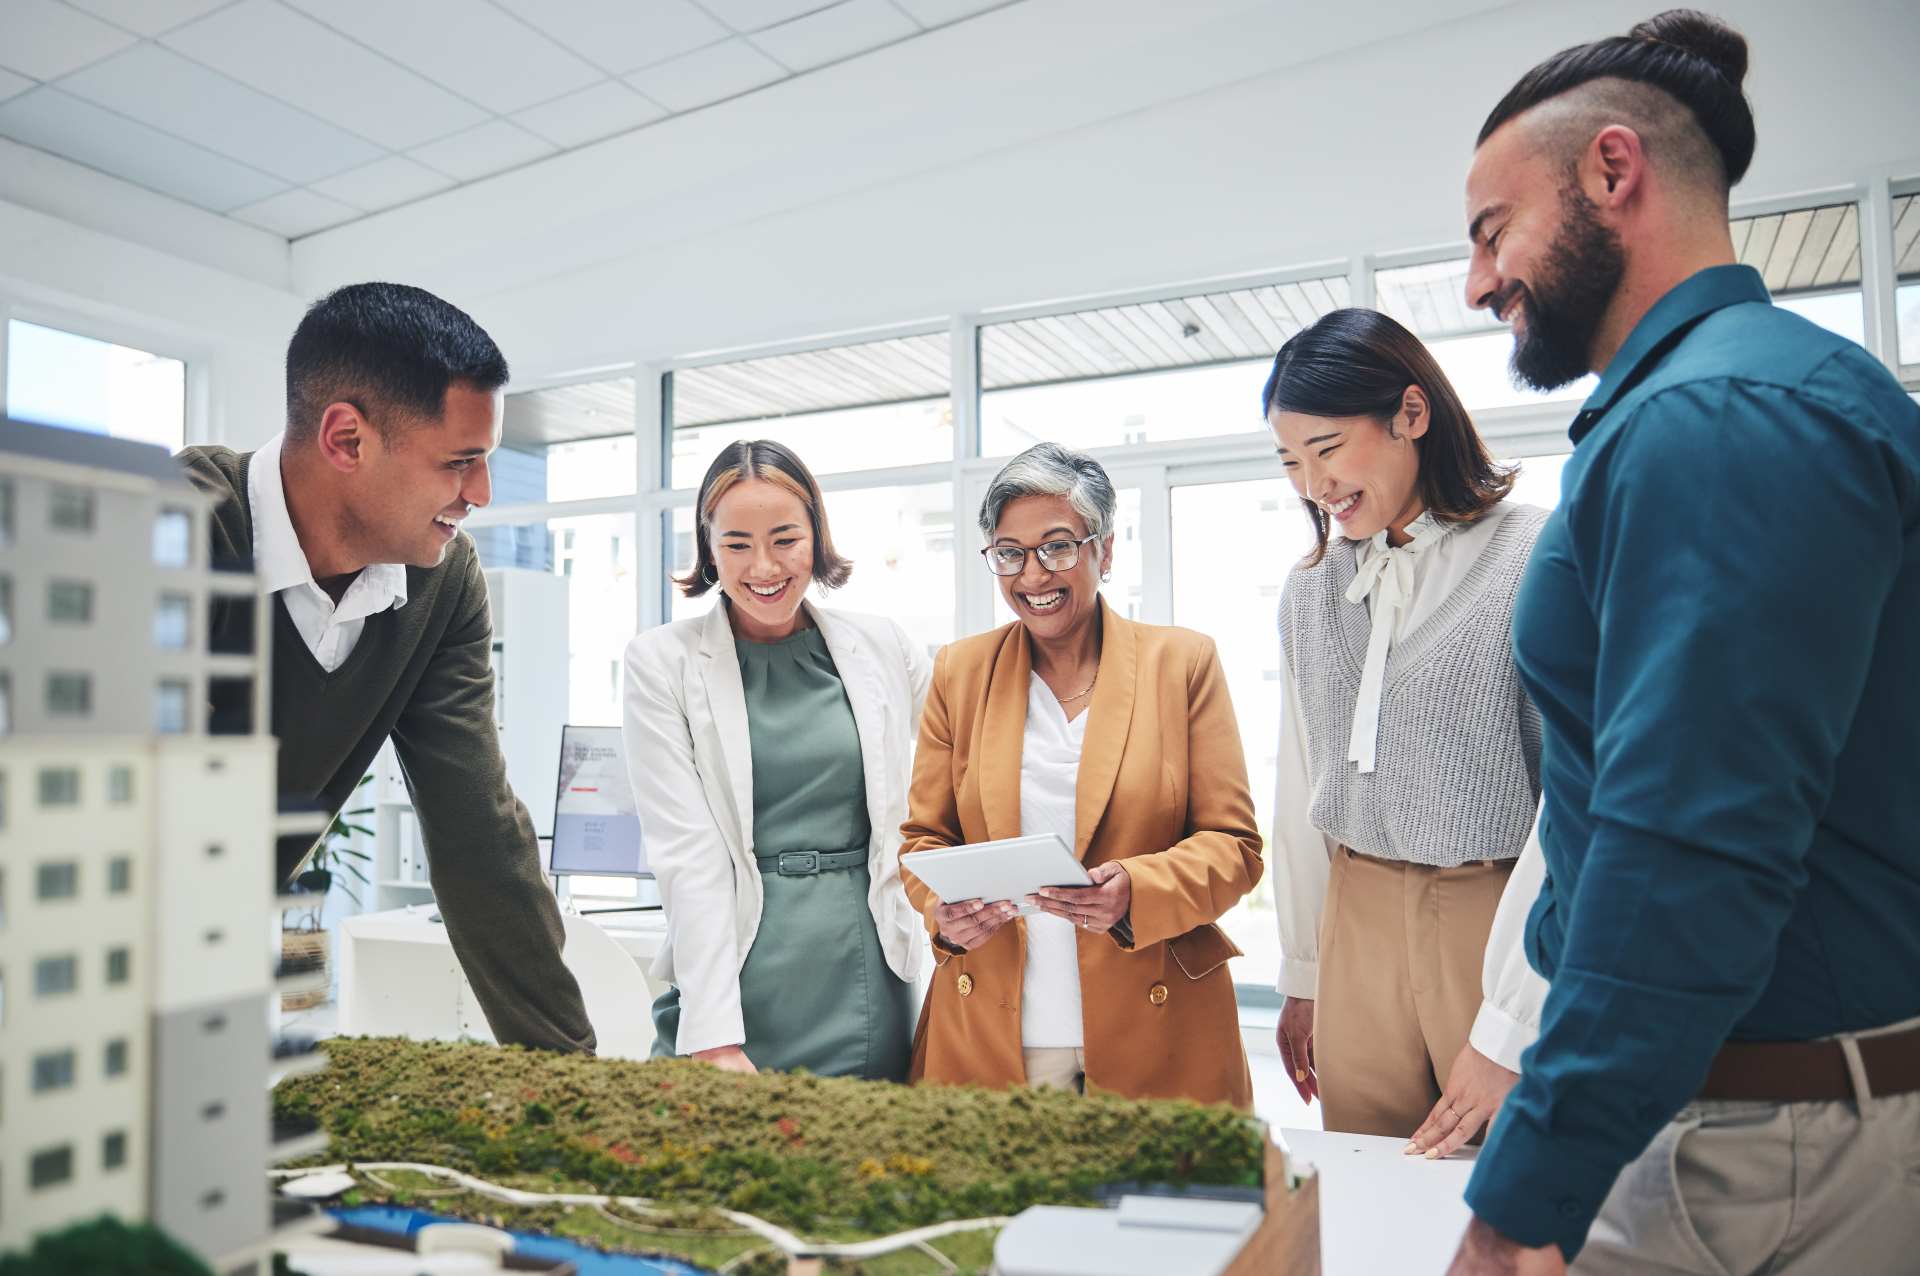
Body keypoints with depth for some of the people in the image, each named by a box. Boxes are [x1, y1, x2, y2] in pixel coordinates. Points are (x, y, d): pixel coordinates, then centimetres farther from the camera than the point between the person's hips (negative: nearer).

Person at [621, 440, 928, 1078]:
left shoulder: (882, 646, 4)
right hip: (741, 981, -2)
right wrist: (713, 1035, -15)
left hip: (873, 991, 2)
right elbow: (686, 853, -9)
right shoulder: (661, 661, -3)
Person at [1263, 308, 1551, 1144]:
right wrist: (1302, 977, 15)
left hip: (1505, 919, -4)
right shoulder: (1310, 589, 9)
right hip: (1357, 926, 5)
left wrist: (1512, 1030, -14)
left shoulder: (1539, 557, -10)